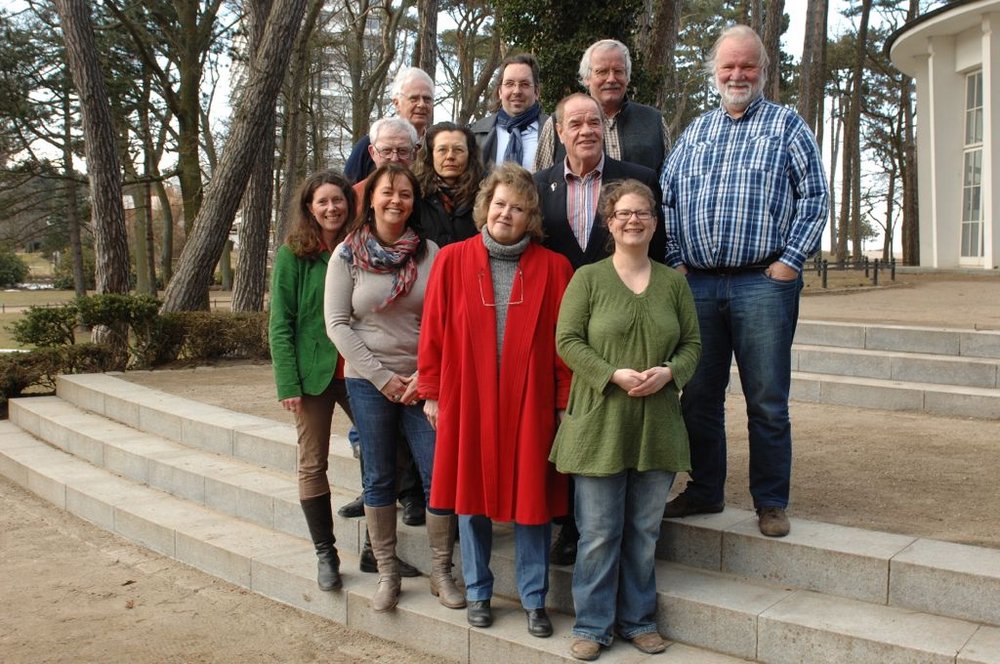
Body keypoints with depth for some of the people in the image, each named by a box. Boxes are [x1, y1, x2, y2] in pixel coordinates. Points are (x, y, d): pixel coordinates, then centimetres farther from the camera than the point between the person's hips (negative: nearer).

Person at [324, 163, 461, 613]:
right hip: (368, 381, 0)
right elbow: (337, 323, -3)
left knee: (439, 475, -3)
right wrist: (381, 375, -8)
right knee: (378, 479, 8)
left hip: (423, 383, 0)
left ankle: (441, 571, 13)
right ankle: (387, 572, 22)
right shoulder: (347, 254, 1)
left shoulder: (430, 252, 1)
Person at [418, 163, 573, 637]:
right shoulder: (452, 260, 1)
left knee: (531, 499, 6)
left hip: (529, 403, 0)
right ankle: (477, 593, 28)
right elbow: (434, 332, 3)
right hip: (467, 401, 1)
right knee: (471, 495, 11)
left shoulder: (553, 268, 0)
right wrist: (431, 392, 1)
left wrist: (565, 402, -3)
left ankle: (534, 599, 22)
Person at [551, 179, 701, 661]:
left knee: (644, 531, 12)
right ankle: (592, 625, 18)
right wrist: (615, 375, -17)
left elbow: (691, 343, 11)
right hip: (598, 426, -3)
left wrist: (668, 372, -9)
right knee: (598, 533, 3)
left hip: (657, 427, 3)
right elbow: (567, 340, -6)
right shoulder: (588, 278, 0)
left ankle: (637, 620, 28)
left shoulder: (673, 282, 10)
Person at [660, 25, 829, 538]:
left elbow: (814, 197, 1)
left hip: (764, 283, -3)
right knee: (698, 396, 9)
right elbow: (666, 199, 15)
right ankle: (704, 491, 23)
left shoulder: (786, 125, 7)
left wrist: (791, 260, -8)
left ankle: (771, 503, 13)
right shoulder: (695, 131, 17)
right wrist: (675, 261, 3)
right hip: (698, 284, 4)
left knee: (767, 401, 0)